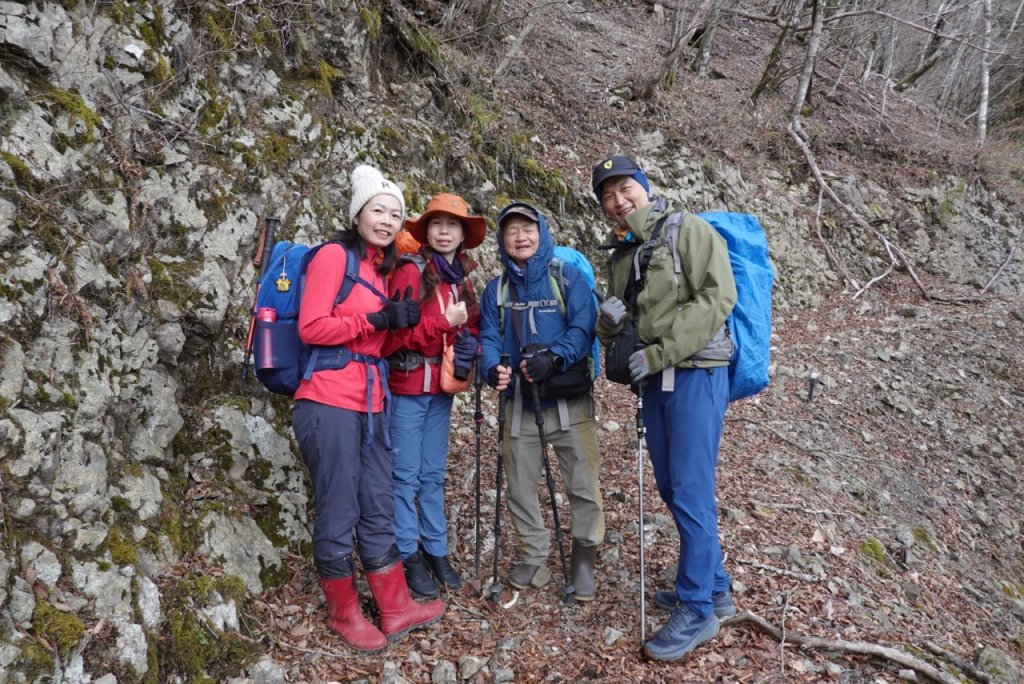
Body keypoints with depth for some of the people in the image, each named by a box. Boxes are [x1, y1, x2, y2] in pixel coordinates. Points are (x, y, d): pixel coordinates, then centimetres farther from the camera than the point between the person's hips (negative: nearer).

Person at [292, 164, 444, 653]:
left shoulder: (381, 268, 18)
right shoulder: (334, 254, -5)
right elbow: (311, 328, -14)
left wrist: (401, 323, 6)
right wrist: (377, 320, -14)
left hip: (370, 403, 8)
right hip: (329, 403, -8)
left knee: (379, 508, 14)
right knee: (339, 513, 3)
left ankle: (395, 608, 25)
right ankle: (344, 614, 21)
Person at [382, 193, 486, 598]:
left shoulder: (463, 280, 11)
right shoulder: (411, 272, -9)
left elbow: (471, 330, 19)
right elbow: (395, 332, -16)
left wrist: (468, 346, -1)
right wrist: (444, 322, -20)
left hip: (441, 389, 6)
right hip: (407, 387, -6)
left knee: (434, 474, 13)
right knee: (406, 476, 1)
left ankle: (437, 552, 24)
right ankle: (409, 557, 12)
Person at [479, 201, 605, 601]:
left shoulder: (568, 277, -1)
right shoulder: (496, 290, 9)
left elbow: (583, 327, -12)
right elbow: (489, 338, 2)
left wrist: (553, 358, -28)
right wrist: (493, 368, -20)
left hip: (570, 400, -3)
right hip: (520, 403, 3)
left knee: (583, 485, -1)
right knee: (520, 487, 12)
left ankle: (584, 560, 19)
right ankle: (533, 557, 30)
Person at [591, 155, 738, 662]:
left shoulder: (688, 230, -4)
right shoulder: (620, 253, 16)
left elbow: (717, 298, -15)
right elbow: (615, 332, 19)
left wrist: (658, 353, -19)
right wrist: (608, 323, -6)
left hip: (695, 374, -7)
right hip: (654, 379, 8)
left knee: (691, 492, -6)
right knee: (672, 490, 13)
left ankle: (698, 609, 9)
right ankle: (715, 588, 30)